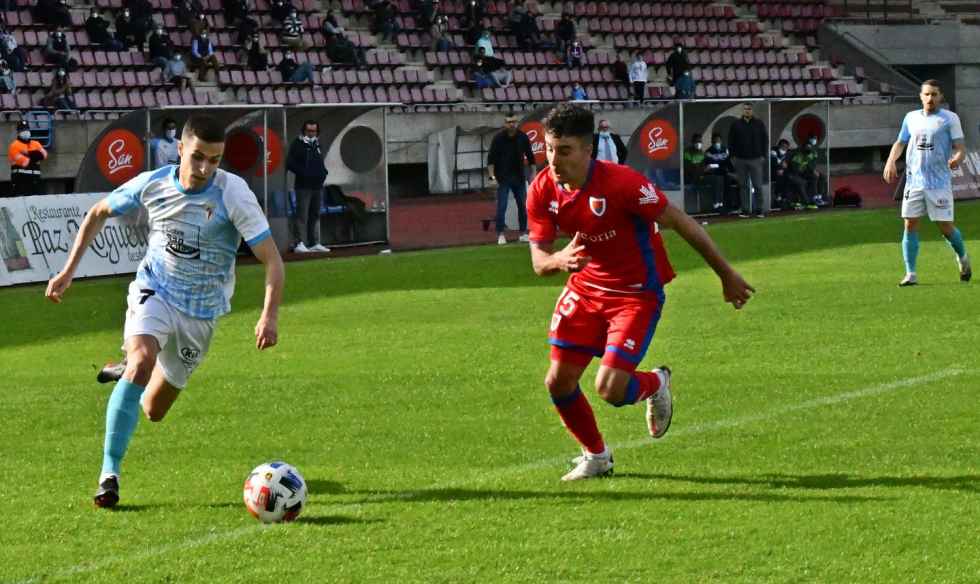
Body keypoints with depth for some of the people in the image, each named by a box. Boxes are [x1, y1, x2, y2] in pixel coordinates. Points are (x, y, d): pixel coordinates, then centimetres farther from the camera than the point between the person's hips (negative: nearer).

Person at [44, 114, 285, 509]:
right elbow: (99, 213, 7)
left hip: (201, 310, 0)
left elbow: (271, 259, -20)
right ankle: (109, 473, -27)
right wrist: (68, 270, 2)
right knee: (142, 362, -32)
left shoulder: (234, 195, -20)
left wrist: (269, 316, -34)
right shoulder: (152, 185, -12)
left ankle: (131, 370, 47)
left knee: (153, 410, 9)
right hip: (154, 292, 0)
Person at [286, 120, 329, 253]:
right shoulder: (297, 144, -2)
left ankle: (315, 243, 13)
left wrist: (323, 172, 8)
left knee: (315, 215, 9)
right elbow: (290, 163, -8)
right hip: (303, 186, -7)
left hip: (317, 186, 7)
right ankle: (300, 243, -12)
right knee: (302, 214, -11)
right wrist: (303, 173, -18)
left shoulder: (317, 145, 18)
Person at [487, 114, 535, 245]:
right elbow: (491, 158, -6)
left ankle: (523, 233, 14)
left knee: (523, 205, 5)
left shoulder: (523, 137, 1)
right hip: (503, 178, -3)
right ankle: (500, 234, -2)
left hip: (519, 177, 3)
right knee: (501, 206, -6)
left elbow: (530, 156, 9)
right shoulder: (498, 138, -7)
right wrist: (492, 176, -14)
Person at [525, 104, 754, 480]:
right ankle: (596, 456, 26)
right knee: (558, 382, -1)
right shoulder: (542, 191, -11)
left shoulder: (620, 183, -27)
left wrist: (727, 275, -9)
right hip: (585, 288, 5)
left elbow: (682, 224, -17)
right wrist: (559, 260, -32)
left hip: (637, 292, -5)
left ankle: (655, 384, 21)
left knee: (610, 389, -17)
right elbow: (538, 261, -6)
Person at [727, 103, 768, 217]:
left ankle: (758, 209, 4)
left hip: (756, 159, -1)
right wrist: (733, 155, 3)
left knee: (757, 186, -3)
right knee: (743, 186, 4)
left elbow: (765, 140, 8)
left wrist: (763, 155, 1)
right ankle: (745, 210, 9)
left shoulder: (759, 124, 4)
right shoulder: (736, 124, 5)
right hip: (740, 160, 1)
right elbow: (730, 141, 10)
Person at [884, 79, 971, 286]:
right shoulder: (911, 118, 11)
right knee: (910, 224, -4)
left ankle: (963, 258, 29)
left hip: (940, 183, -3)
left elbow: (960, 147, -6)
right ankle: (910, 274, 0)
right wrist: (891, 162, 3)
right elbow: (900, 143, 22)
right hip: (914, 181, 3)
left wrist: (957, 158, -29)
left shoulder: (950, 119, -1)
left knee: (945, 226, 0)